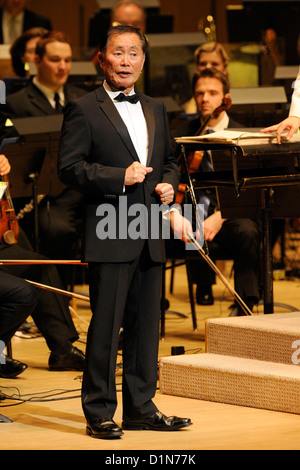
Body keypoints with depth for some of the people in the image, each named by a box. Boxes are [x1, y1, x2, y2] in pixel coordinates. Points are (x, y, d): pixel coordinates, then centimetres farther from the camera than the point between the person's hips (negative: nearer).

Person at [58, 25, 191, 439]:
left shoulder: (156, 110, 17)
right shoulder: (84, 110, -3)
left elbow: (169, 160, 26)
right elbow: (69, 167, -10)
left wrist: (169, 183, 4)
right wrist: (120, 177, -18)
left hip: (150, 236, 6)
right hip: (110, 236, -6)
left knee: (146, 326, 10)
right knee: (105, 328, -3)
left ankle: (140, 408, 19)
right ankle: (99, 413, 5)